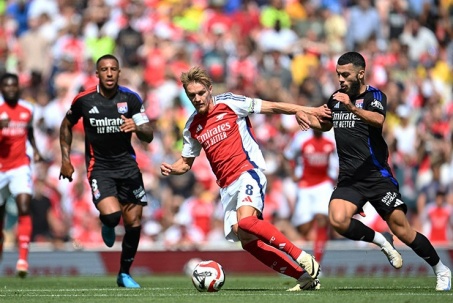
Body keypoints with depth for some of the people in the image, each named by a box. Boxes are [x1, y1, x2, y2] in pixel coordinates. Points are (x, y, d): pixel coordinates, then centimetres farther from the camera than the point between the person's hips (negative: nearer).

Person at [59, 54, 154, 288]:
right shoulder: (83, 100, -6)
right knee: (111, 214, -25)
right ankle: (107, 225, 15)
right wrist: (65, 158, 8)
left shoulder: (131, 98, -4)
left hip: (127, 163, 2)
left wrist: (137, 128, -27)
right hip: (99, 166, -2)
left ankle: (124, 273, 21)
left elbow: (148, 136, -5)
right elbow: (66, 125, 13)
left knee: (134, 222, 1)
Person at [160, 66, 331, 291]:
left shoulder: (229, 103, -3)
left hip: (248, 171, -6)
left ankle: (303, 259, -24)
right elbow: (186, 162, 23)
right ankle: (304, 276, 5)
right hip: (227, 186, 6)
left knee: (246, 221, -32)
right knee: (249, 242, -2)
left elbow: (271, 107, -2)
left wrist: (301, 110, -16)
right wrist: (171, 169, 0)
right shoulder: (192, 127, 12)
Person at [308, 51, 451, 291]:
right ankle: (382, 242, 0)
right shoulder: (336, 98, 12)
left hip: (377, 175, -5)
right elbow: (326, 124, 31)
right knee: (338, 220, -24)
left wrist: (353, 109, -47)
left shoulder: (374, 96, -7)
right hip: (349, 179, 5)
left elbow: (378, 120, -29)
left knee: (402, 230, -6)